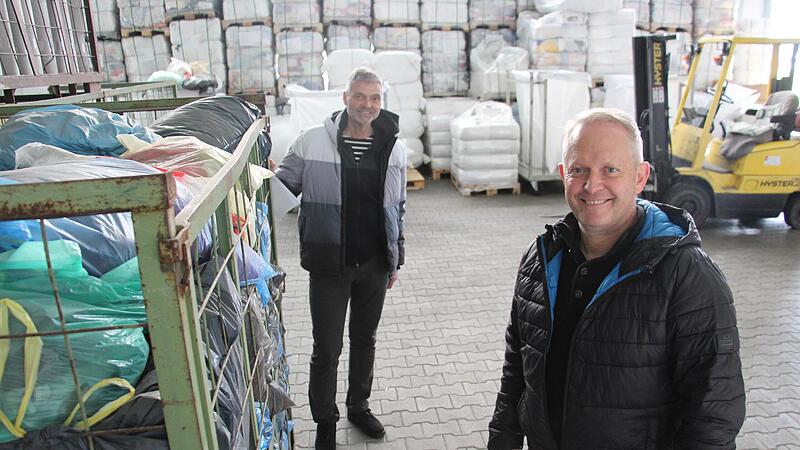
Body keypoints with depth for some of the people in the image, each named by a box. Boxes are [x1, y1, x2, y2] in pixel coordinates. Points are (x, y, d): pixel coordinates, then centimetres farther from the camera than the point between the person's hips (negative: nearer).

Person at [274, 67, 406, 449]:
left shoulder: (393, 148, 2)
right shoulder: (312, 142, -10)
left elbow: (397, 209, 10)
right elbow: (284, 185, -1)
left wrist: (395, 260, 12)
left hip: (374, 264, 3)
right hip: (329, 265, -3)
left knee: (365, 339, 20)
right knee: (326, 349, 6)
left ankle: (359, 407, 42)